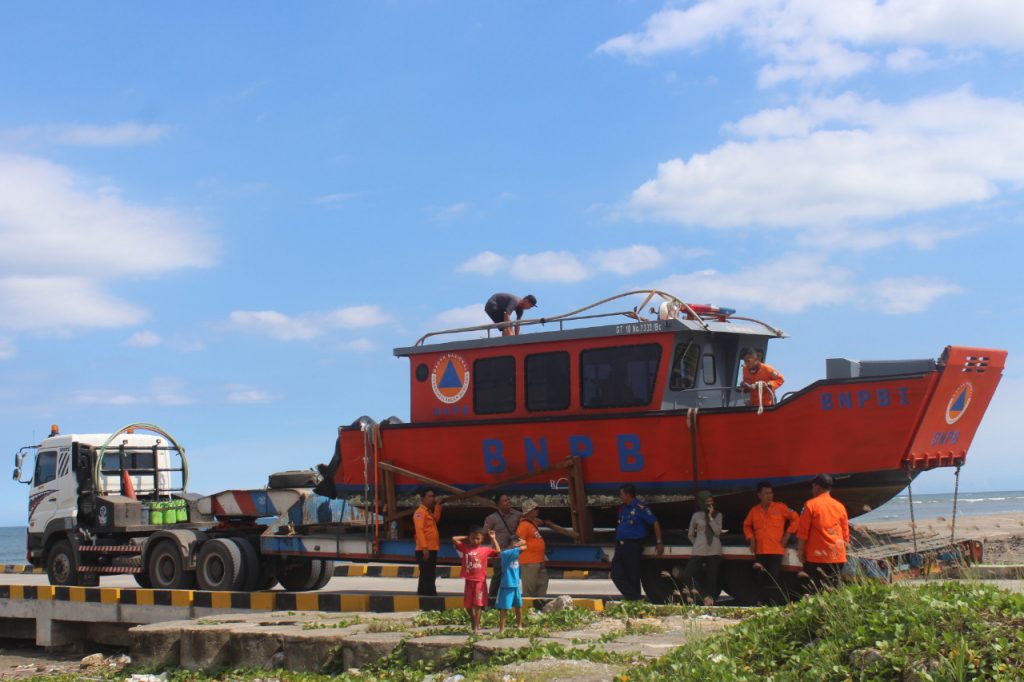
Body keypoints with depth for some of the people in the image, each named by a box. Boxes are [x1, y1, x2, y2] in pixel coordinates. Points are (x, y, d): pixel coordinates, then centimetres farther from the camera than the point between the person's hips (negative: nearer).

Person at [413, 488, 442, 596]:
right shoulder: (420, 512, -13)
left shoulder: (428, 511, 17)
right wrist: (424, 548, -28)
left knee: (431, 576, 14)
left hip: (432, 549, 10)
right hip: (425, 551, -10)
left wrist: (438, 505, 16)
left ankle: (430, 596, 20)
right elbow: (419, 531, -21)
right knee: (426, 576, -10)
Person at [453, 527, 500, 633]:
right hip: (469, 581, 2)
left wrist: (493, 538, 4)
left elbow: (497, 551, 3)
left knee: (477, 605, -1)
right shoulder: (465, 548, 3)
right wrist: (466, 538, 6)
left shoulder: (485, 550, 1)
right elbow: (454, 539, 0)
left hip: (480, 581, -2)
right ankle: (474, 622, 33)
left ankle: (476, 627, 3)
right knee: (468, 605, 10)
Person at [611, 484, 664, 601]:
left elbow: (655, 523, -7)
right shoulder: (622, 508, 14)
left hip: (633, 546, -8)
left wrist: (659, 543, -8)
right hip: (620, 546, 8)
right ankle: (634, 597, 5)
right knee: (616, 574, 1)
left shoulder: (640, 508, -9)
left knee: (633, 575, -3)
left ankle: (636, 598, 8)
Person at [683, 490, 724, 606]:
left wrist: (710, 517, -10)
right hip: (699, 552, 1)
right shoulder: (696, 516, 7)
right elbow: (690, 535, 17)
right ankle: (706, 597, -10)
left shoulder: (718, 515, 6)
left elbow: (718, 532, -8)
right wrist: (698, 544, 10)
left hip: (714, 552, -1)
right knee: (686, 574, -14)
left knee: (712, 579, -1)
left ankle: (711, 601, 2)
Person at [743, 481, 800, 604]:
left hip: (776, 550, -4)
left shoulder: (780, 508, 1)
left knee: (774, 579, -8)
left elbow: (795, 518, 4)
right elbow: (747, 526, 24)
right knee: (760, 579, 6)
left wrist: (787, 534, -1)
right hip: (759, 551, 4)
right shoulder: (754, 511, 9)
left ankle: (773, 603, -8)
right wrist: (751, 538, 9)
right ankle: (761, 603, 15)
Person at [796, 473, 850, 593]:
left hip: (816, 556, -4)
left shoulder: (811, 505, -4)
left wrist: (800, 551, 1)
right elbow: (846, 534, 13)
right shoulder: (840, 506, 9)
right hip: (837, 556, 4)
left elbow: (802, 532, -5)